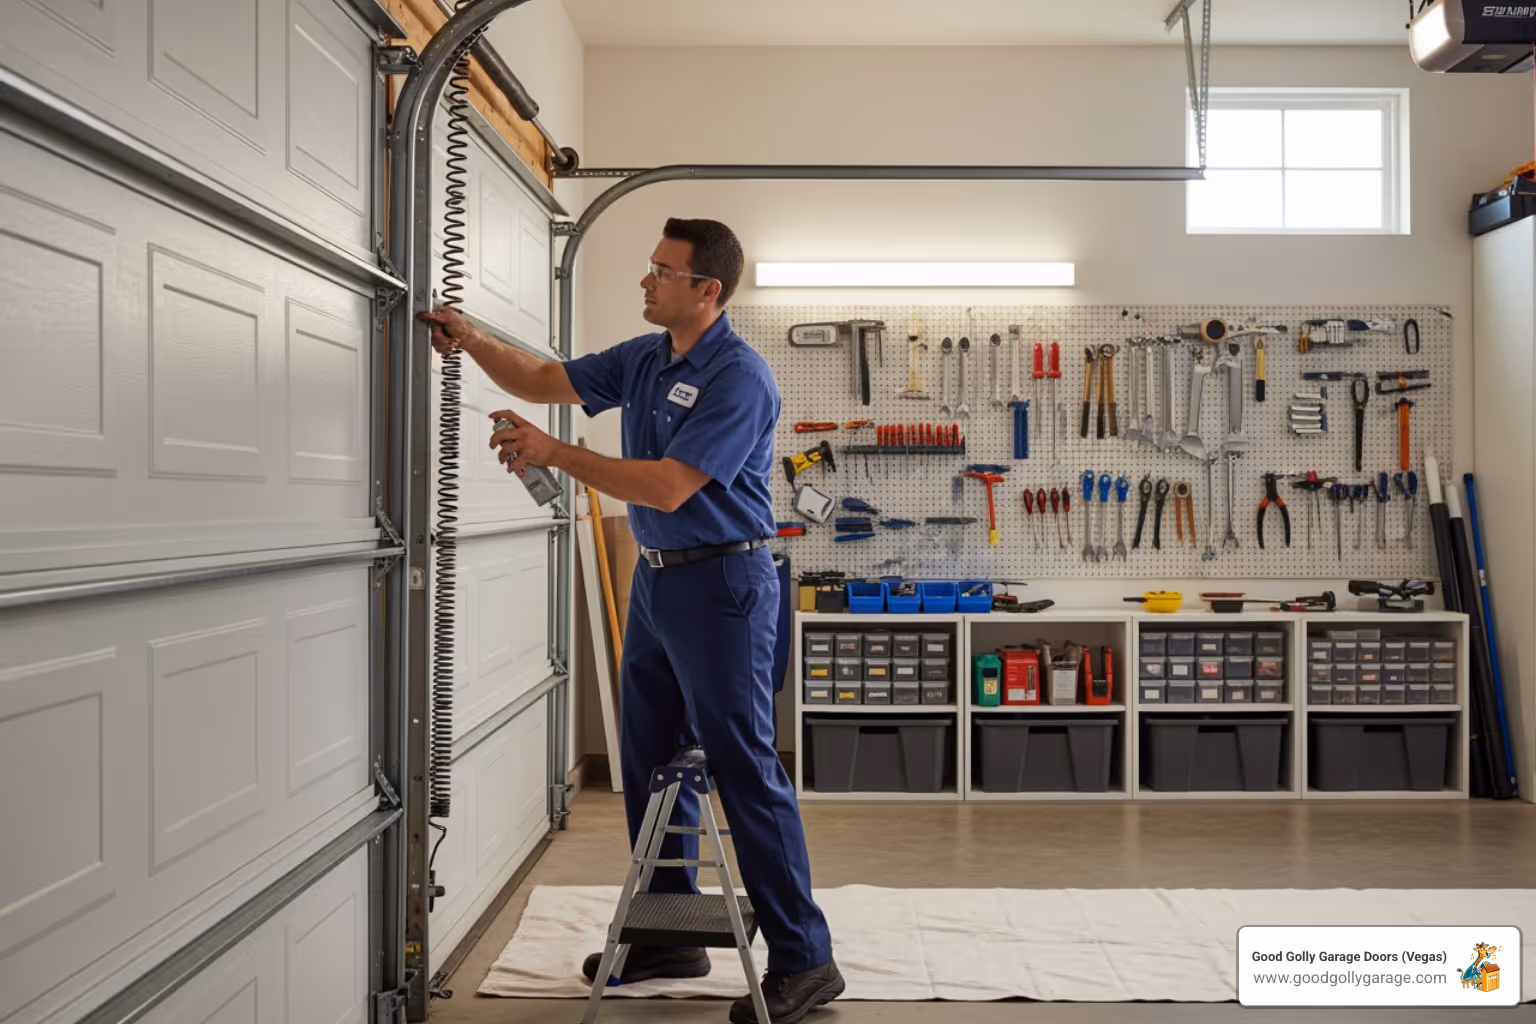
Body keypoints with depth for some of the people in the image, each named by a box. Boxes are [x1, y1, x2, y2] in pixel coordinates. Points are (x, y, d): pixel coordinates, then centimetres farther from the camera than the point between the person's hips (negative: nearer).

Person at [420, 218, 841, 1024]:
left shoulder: (739, 376, -17)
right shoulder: (644, 358, 9)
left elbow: (667, 488, -23)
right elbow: (545, 381, 18)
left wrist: (554, 454, -20)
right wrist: (473, 340, 2)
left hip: (721, 584, -9)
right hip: (656, 578, 9)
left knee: (745, 772, -4)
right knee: (652, 763, 15)